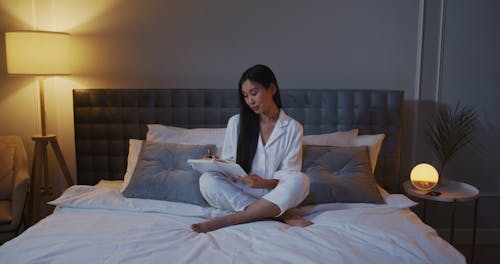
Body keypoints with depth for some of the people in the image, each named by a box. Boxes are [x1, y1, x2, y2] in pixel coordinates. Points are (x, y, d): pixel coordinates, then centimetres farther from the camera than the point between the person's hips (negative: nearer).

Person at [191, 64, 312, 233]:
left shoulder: (293, 128, 2)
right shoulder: (236, 123, 7)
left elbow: (289, 172, -4)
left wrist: (265, 183, -24)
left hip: (274, 195, -1)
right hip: (239, 193, 1)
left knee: (300, 180, -32)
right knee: (207, 180, -27)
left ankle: (224, 221, -30)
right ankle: (282, 215, -28)